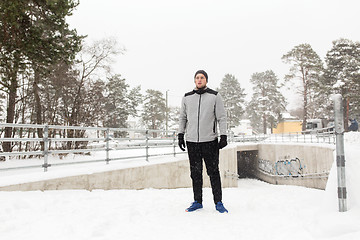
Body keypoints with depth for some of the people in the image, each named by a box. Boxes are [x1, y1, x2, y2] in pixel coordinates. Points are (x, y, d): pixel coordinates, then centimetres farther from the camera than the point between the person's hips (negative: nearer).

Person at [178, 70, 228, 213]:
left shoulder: (215, 96, 3)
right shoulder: (187, 97, 11)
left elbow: (221, 117, 2)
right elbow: (182, 117, 17)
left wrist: (223, 136, -5)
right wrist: (180, 134, 9)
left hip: (210, 141, -2)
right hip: (192, 142, 3)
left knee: (213, 172, 0)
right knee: (195, 173, 7)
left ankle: (218, 203, 11)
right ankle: (197, 202, 19)